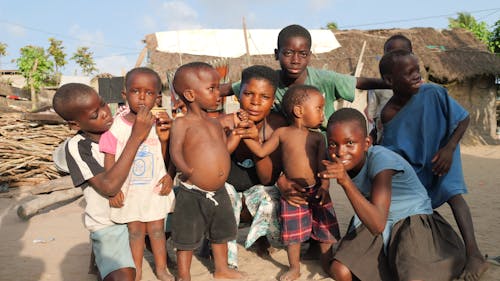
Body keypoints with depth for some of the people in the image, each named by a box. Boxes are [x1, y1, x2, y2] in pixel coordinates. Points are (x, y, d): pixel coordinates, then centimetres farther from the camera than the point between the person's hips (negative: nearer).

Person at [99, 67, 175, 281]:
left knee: (157, 228, 12)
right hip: (129, 190, -1)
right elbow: (109, 159, -7)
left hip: (155, 188, 2)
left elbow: (166, 158, 5)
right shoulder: (116, 126, -11)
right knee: (135, 230, 10)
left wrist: (168, 176, -11)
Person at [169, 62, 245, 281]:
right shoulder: (182, 123, -11)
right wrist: (184, 168, -40)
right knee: (187, 238, 7)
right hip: (192, 194, -7)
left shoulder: (215, 124, 10)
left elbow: (225, 149, 17)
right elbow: (175, 151, -21)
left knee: (221, 232, 21)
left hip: (219, 192, 7)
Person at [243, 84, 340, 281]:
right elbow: (261, 151, -1)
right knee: (293, 232, 8)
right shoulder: (282, 133, -2)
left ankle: (326, 264, 33)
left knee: (326, 229, 10)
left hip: (316, 191, 1)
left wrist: (324, 187, -20)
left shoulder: (317, 137, 0)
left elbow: (323, 165, -5)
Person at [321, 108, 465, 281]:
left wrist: (345, 181, -48)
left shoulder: (380, 159, -31)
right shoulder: (347, 162, -13)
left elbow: (378, 225, -41)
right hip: (374, 222, 5)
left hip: (412, 222, -5)